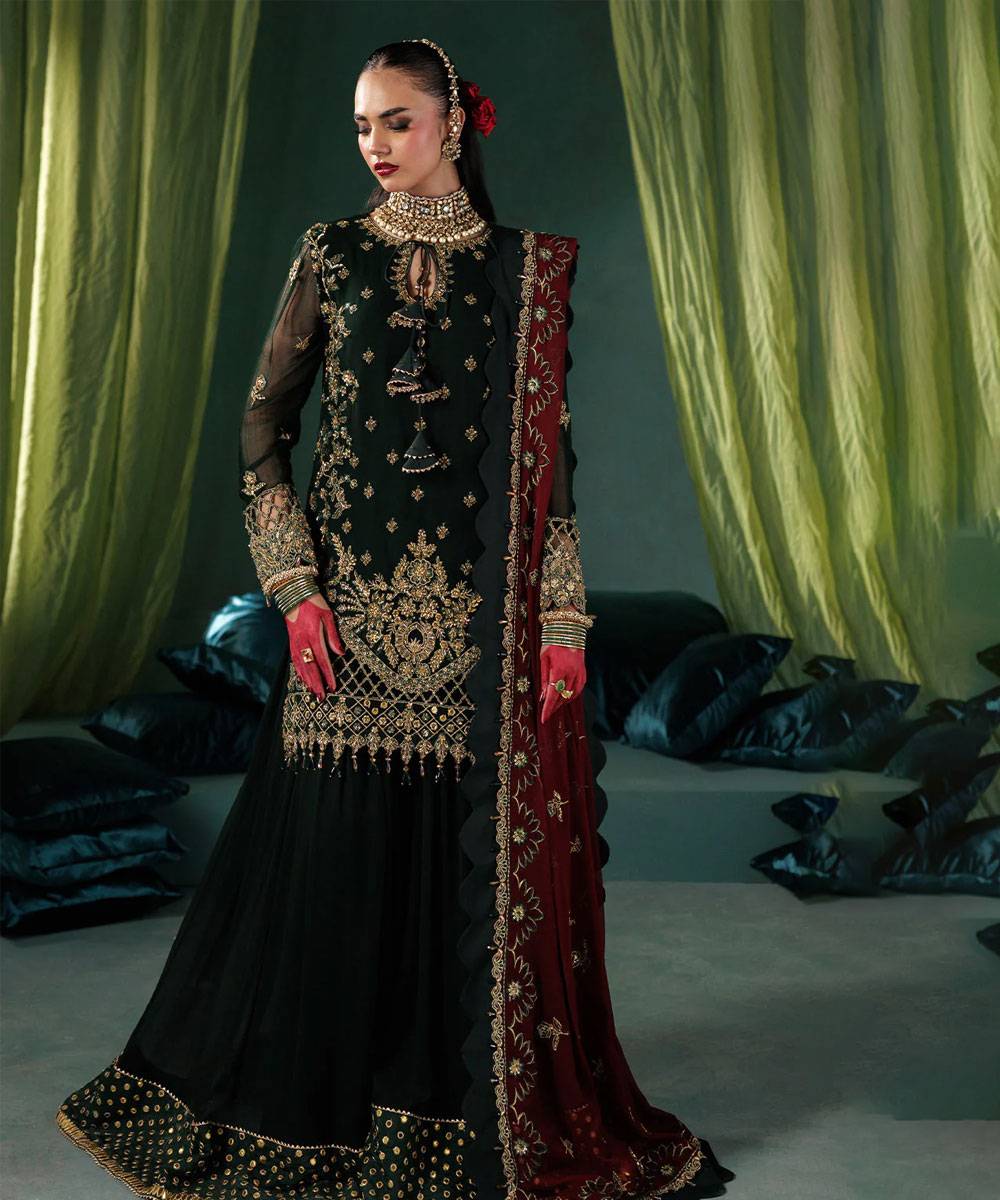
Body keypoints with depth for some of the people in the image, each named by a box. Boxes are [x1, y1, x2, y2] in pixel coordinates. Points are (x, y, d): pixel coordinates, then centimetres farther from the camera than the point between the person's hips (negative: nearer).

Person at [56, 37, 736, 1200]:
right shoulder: (330, 255, 5)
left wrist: (563, 620, -3)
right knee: (338, 852, 5)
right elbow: (261, 424, 5)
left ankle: (474, 1102, 23)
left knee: (479, 857, 4)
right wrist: (295, 586, -5)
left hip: (480, 605, 0)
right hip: (353, 592, 0)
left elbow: (549, 450, 3)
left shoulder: (524, 268, 5)